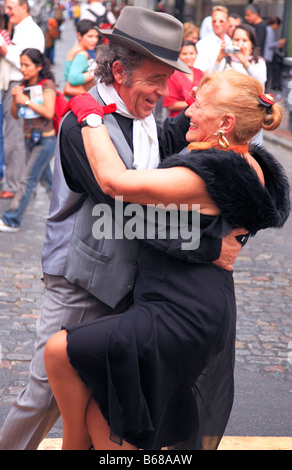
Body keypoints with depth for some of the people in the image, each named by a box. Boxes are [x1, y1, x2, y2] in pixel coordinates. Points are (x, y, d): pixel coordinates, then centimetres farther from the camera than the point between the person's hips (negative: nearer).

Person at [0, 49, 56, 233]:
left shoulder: (47, 84, -10)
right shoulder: (24, 86, 8)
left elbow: (49, 112, -20)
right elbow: (15, 115, 8)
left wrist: (26, 101, -20)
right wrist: (15, 99, -10)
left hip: (45, 140, -7)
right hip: (30, 139, 7)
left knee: (28, 180, -6)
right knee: (45, 178, 16)